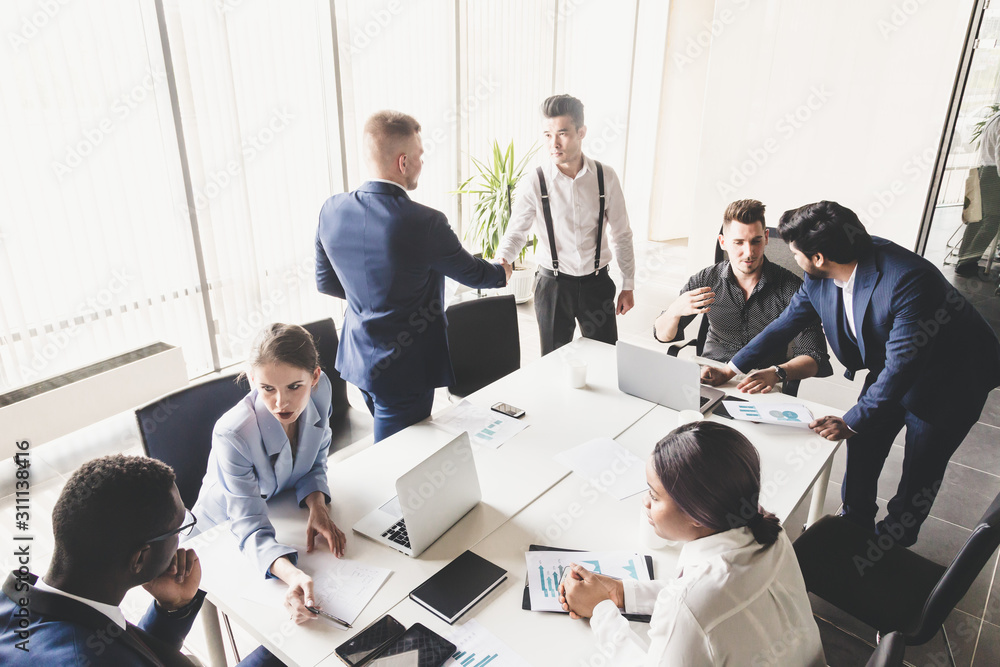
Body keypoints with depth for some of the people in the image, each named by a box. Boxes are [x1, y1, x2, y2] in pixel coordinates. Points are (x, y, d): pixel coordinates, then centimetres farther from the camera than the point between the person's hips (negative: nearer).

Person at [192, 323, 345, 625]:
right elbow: (250, 527, -36)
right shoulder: (233, 434, -37)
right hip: (227, 530, -4)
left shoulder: (321, 390, -23)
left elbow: (315, 463, -7)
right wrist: (292, 575, -54)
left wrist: (317, 507, -26)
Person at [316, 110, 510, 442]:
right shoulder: (424, 223, -24)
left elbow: (326, 282, 7)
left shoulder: (332, 211, -6)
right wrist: (502, 271, 16)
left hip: (357, 360, 7)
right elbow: (473, 273, -7)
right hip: (405, 370, -7)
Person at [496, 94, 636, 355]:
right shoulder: (533, 184, -10)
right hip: (553, 285, -1)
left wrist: (628, 286, 6)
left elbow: (622, 234, 3)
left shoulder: (605, 177, -5)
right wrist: (501, 261, -26)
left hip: (597, 283, 1)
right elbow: (516, 233, -4)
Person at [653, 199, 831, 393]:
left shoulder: (791, 288, -6)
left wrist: (774, 373, -29)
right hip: (708, 380, 2)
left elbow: (815, 358, -8)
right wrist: (675, 311, -19)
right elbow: (663, 335, 5)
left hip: (762, 392, -1)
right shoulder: (705, 280, 1)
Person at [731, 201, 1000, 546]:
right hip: (887, 372, 6)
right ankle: (854, 528, 35)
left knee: (919, 475, 6)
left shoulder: (908, 279, -38)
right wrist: (733, 367, 1)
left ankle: (890, 548, 30)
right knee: (861, 451, 12)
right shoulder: (818, 279, -15)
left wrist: (852, 421, -29)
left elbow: (903, 365, -34)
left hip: (950, 378, -6)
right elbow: (786, 323, -1)